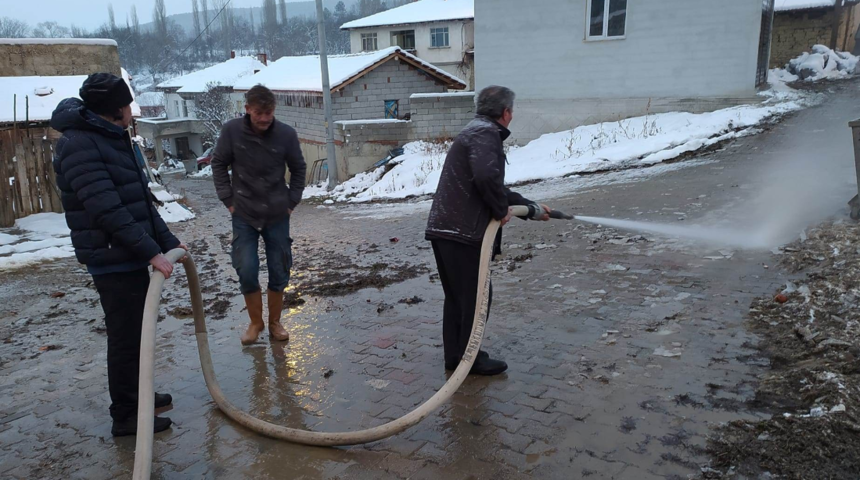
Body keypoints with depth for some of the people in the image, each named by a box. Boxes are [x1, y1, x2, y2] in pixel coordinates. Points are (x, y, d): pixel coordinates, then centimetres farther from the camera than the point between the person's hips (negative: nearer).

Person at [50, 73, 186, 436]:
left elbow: (141, 199, 17)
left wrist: (168, 241, 13)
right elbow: (107, 210, -25)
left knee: (136, 331, 19)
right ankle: (125, 415, 12)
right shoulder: (79, 145, -17)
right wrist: (152, 251, -26)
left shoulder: (113, 139, 15)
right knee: (125, 336, 0)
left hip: (131, 256, 10)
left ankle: (136, 394, 35)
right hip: (113, 260, -10)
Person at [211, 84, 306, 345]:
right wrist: (228, 199, -2)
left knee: (279, 273, 6)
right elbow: (219, 165, 2)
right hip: (244, 215, 0)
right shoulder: (231, 130, -10)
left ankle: (275, 322, 26)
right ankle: (255, 322, 19)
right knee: (246, 271, -3)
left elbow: (298, 169, 5)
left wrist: (293, 201, 2)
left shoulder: (286, 134, -10)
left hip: (278, 215, 1)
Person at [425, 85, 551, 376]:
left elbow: (495, 189, 30)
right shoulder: (485, 133, -11)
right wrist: (501, 210, -13)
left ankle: (455, 356, 27)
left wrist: (530, 207, 33)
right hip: (462, 233, -10)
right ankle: (470, 359, 14)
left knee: (457, 296, 18)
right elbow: (487, 177, -30)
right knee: (476, 296, 2)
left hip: (444, 229, 10)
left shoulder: (478, 131, 24)